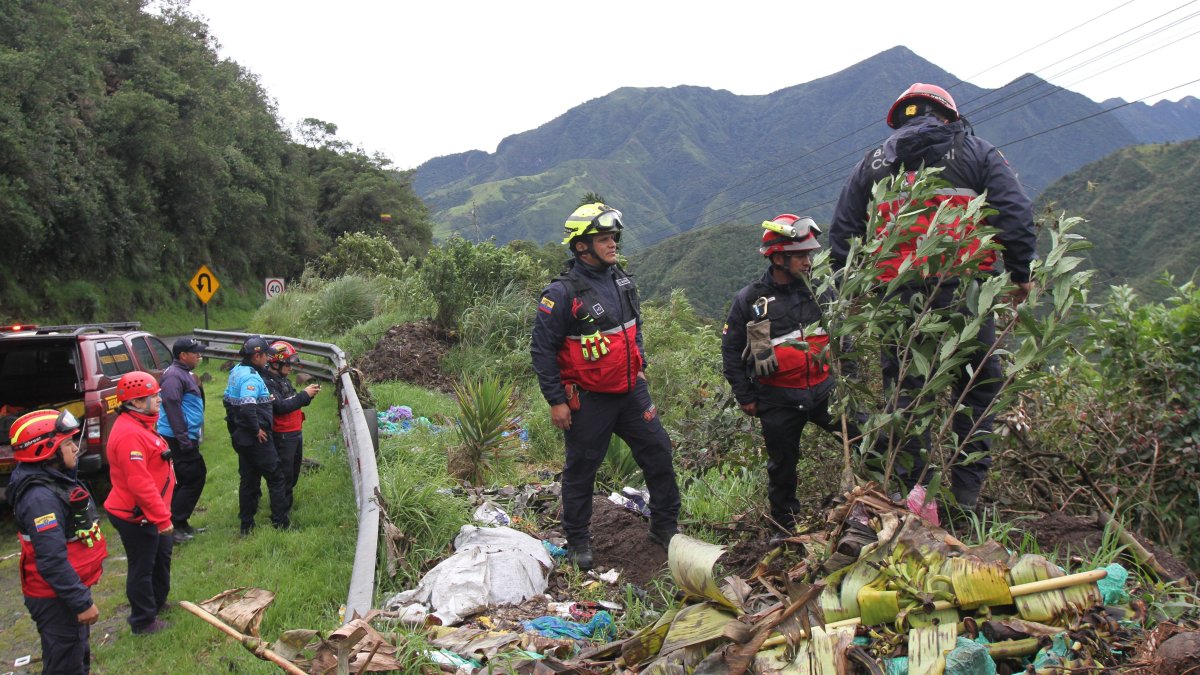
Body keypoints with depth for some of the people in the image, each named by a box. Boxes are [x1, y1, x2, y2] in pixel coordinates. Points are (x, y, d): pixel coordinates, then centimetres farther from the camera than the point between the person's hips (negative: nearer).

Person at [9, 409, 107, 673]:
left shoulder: (57, 480, 4)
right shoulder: (40, 497, -28)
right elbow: (51, 561, -30)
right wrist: (82, 602, -26)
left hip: (70, 591, 10)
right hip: (56, 600, -10)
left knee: (78, 654, 25)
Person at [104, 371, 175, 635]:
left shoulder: (140, 425, 8)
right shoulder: (129, 434, -27)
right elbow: (139, 483, -31)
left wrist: (162, 512, 22)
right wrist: (161, 518, -26)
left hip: (148, 513, 11)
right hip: (136, 517, -11)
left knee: (161, 556, 26)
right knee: (142, 567, 5)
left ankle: (158, 602, 44)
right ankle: (143, 621, 20)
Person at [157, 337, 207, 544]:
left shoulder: (184, 374, 17)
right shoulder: (174, 376, -16)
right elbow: (172, 407, -23)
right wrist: (183, 438, -25)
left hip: (186, 438, 11)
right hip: (178, 440, -11)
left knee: (197, 476, 15)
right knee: (192, 480, -7)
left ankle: (181, 523, 24)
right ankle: (173, 526, -1)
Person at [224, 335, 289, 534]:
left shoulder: (236, 371, 9)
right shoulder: (251, 377, -21)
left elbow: (228, 399, 18)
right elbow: (248, 408, -32)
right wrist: (257, 430, -20)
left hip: (240, 435, 9)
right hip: (256, 438, -9)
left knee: (248, 478, 15)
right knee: (275, 477, 1)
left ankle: (246, 525, 19)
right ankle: (280, 522, 5)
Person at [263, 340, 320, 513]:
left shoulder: (283, 379, 13)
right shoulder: (268, 383, -18)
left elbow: (295, 402, 18)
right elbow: (281, 406, -26)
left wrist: (309, 395, 0)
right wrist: (304, 394, -22)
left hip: (296, 433, 10)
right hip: (283, 436, -9)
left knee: (294, 472, 19)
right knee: (284, 474, -2)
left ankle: (289, 502, 34)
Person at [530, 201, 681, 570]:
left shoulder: (621, 280, 5)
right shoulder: (563, 293, -17)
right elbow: (542, 350, -13)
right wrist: (556, 401, -13)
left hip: (631, 390, 7)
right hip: (589, 400, -6)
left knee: (659, 453, 9)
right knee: (581, 470, 7)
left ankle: (665, 526, 26)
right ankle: (577, 540, 23)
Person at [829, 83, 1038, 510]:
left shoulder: (872, 164, 17)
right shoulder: (978, 154, 11)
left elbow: (842, 237, 13)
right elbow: (1016, 216, 0)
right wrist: (1019, 275, 8)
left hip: (896, 299, 2)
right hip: (965, 291, -2)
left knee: (906, 396, 8)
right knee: (976, 394, 9)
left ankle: (911, 496, 7)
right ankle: (966, 496, 5)